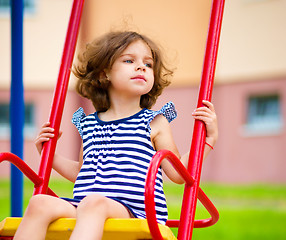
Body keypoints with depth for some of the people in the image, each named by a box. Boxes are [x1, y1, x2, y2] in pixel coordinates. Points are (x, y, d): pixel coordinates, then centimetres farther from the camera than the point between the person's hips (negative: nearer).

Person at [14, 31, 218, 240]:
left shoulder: (154, 123, 13)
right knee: (40, 203, -27)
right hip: (82, 208, 4)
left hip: (135, 212, -4)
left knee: (94, 202, -39)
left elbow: (178, 173, 8)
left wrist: (209, 138, 2)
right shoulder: (88, 124, 24)